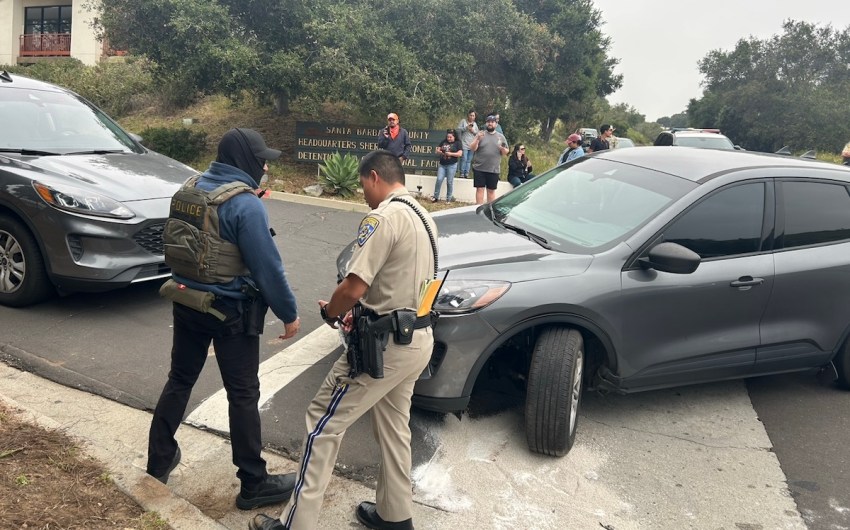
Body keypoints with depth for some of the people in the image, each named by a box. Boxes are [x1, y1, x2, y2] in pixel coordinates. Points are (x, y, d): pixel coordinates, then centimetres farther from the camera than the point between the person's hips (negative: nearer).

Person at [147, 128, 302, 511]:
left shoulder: (189, 188, 4)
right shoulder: (245, 204, -20)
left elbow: (175, 244, 14)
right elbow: (267, 267, -19)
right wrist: (289, 314, -10)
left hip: (186, 301, 7)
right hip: (231, 311, -7)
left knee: (179, 380, 21)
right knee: (243, 395, 3)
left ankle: (159, 459, 34)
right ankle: (254, 484, 13)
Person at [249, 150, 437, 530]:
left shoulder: (383, 217, -18)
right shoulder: (424, 218, 12)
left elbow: (353, 287, -23)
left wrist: (330, 312, -2)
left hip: (386, 343, -9)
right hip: (419, 338, 9)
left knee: (324, 422, 1)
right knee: (394, 426, 20)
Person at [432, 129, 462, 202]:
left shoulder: (457, 143, 1)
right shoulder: (443, 142, 10)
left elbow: (460, 154, -7)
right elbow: (437, 150, 16)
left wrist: (451, 154, -16)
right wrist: (439, 151, -8)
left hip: (452, 165, -3)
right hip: (442, 165, 3)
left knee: (449, 182, 2)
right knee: (439, 180, -3)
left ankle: (448, 198, 11)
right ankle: (435, 197, 6)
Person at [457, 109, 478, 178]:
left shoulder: (475, 124, 17)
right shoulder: (463, 121, 3)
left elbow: (478, 133, 16)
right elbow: (458, 129, -5)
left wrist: (473, 131, -3)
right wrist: (466, 127, -14)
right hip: (464, 144, -4)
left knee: (469, 160, 3)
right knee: (464, 159, -10)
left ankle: (467, 173, 6)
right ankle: (462, 173, -4)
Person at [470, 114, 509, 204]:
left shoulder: (501, 136, 9)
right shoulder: (480, 134, 3)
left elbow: (505, 153, 11)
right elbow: (473, 148, -5)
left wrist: (503, 148, -12)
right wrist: (477, 139, -22)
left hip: (494, 169, 2)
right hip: (479, 168, -1)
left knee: (491, 190, 7)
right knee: (480, 189, -1)